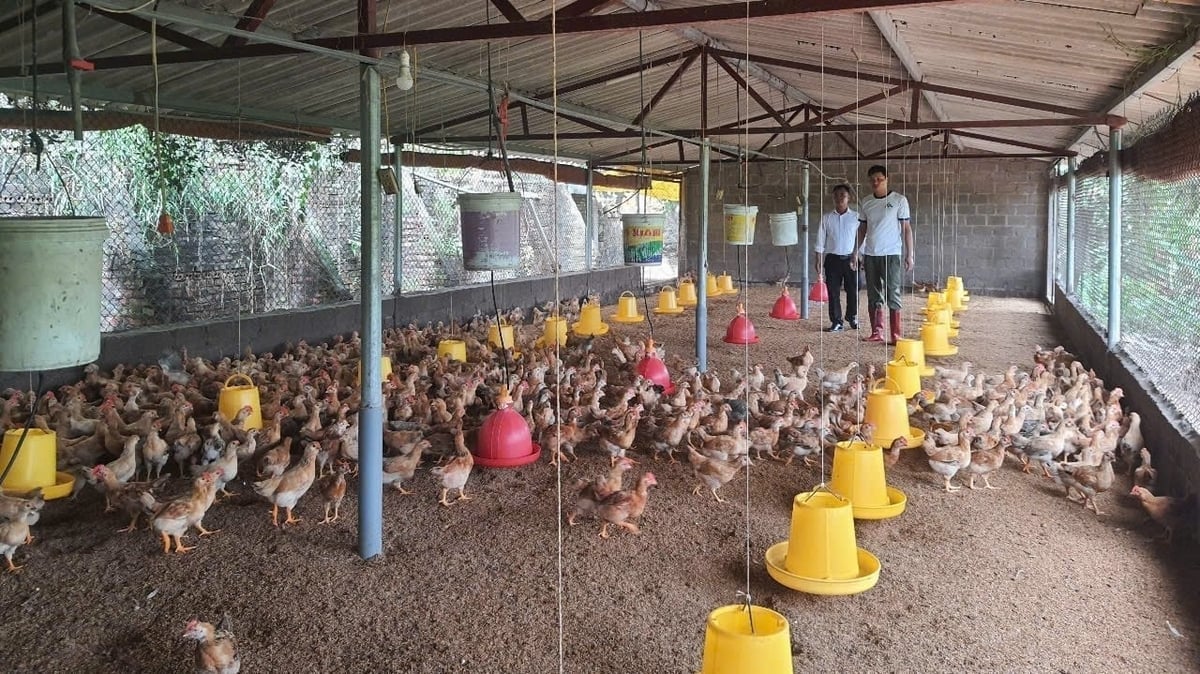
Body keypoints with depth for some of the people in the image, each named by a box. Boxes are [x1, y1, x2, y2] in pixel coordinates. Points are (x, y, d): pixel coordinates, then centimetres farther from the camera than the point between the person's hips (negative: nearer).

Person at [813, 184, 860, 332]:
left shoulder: (856, 216, 2)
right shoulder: (826, 218, 5)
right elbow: (820, 242, 6)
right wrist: (818, 262, 2)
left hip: (851, 258, -1)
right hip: (832, 259, 1)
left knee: (853, 290, 4)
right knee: (833, 292, 1)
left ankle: (852, 317, 26)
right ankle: (836, 322, 9)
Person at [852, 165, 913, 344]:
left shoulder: (899, 200, -2)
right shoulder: (865, 203, 9)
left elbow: (906, 229, -2)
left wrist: (909, 255, -6)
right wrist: (856, 252, 7)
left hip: (891, 254, -4)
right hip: (870, 255, 4)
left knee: (892, 294, -5)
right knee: (873, 295, 6)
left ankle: (896, 335, -3)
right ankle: (876, 332, 12)